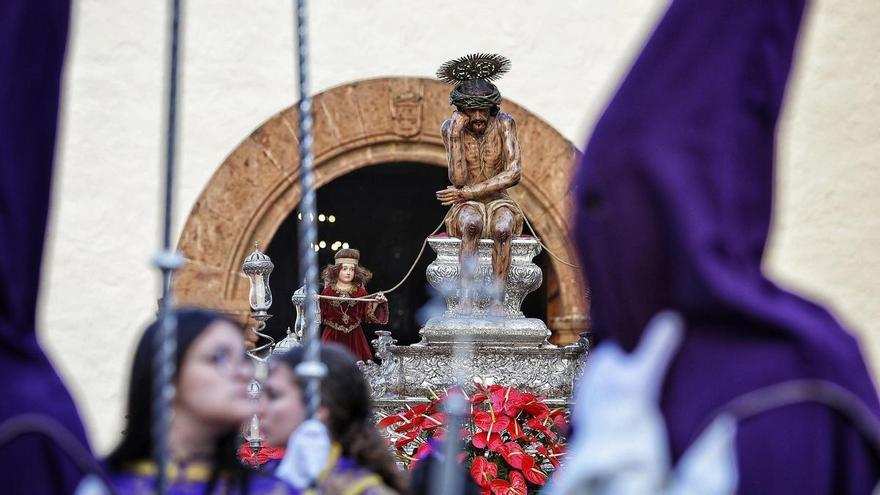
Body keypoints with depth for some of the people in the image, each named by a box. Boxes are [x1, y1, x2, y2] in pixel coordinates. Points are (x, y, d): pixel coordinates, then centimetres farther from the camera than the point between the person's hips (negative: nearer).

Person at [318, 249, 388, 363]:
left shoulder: (361, 292, 5)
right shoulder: (328, 291, 2)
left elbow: (369, 315, 5)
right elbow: (319, 315, 3)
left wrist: (377, 303, -10)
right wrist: (315, 302, -13)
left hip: (354, 337, 1)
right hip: (332, 336, -1)